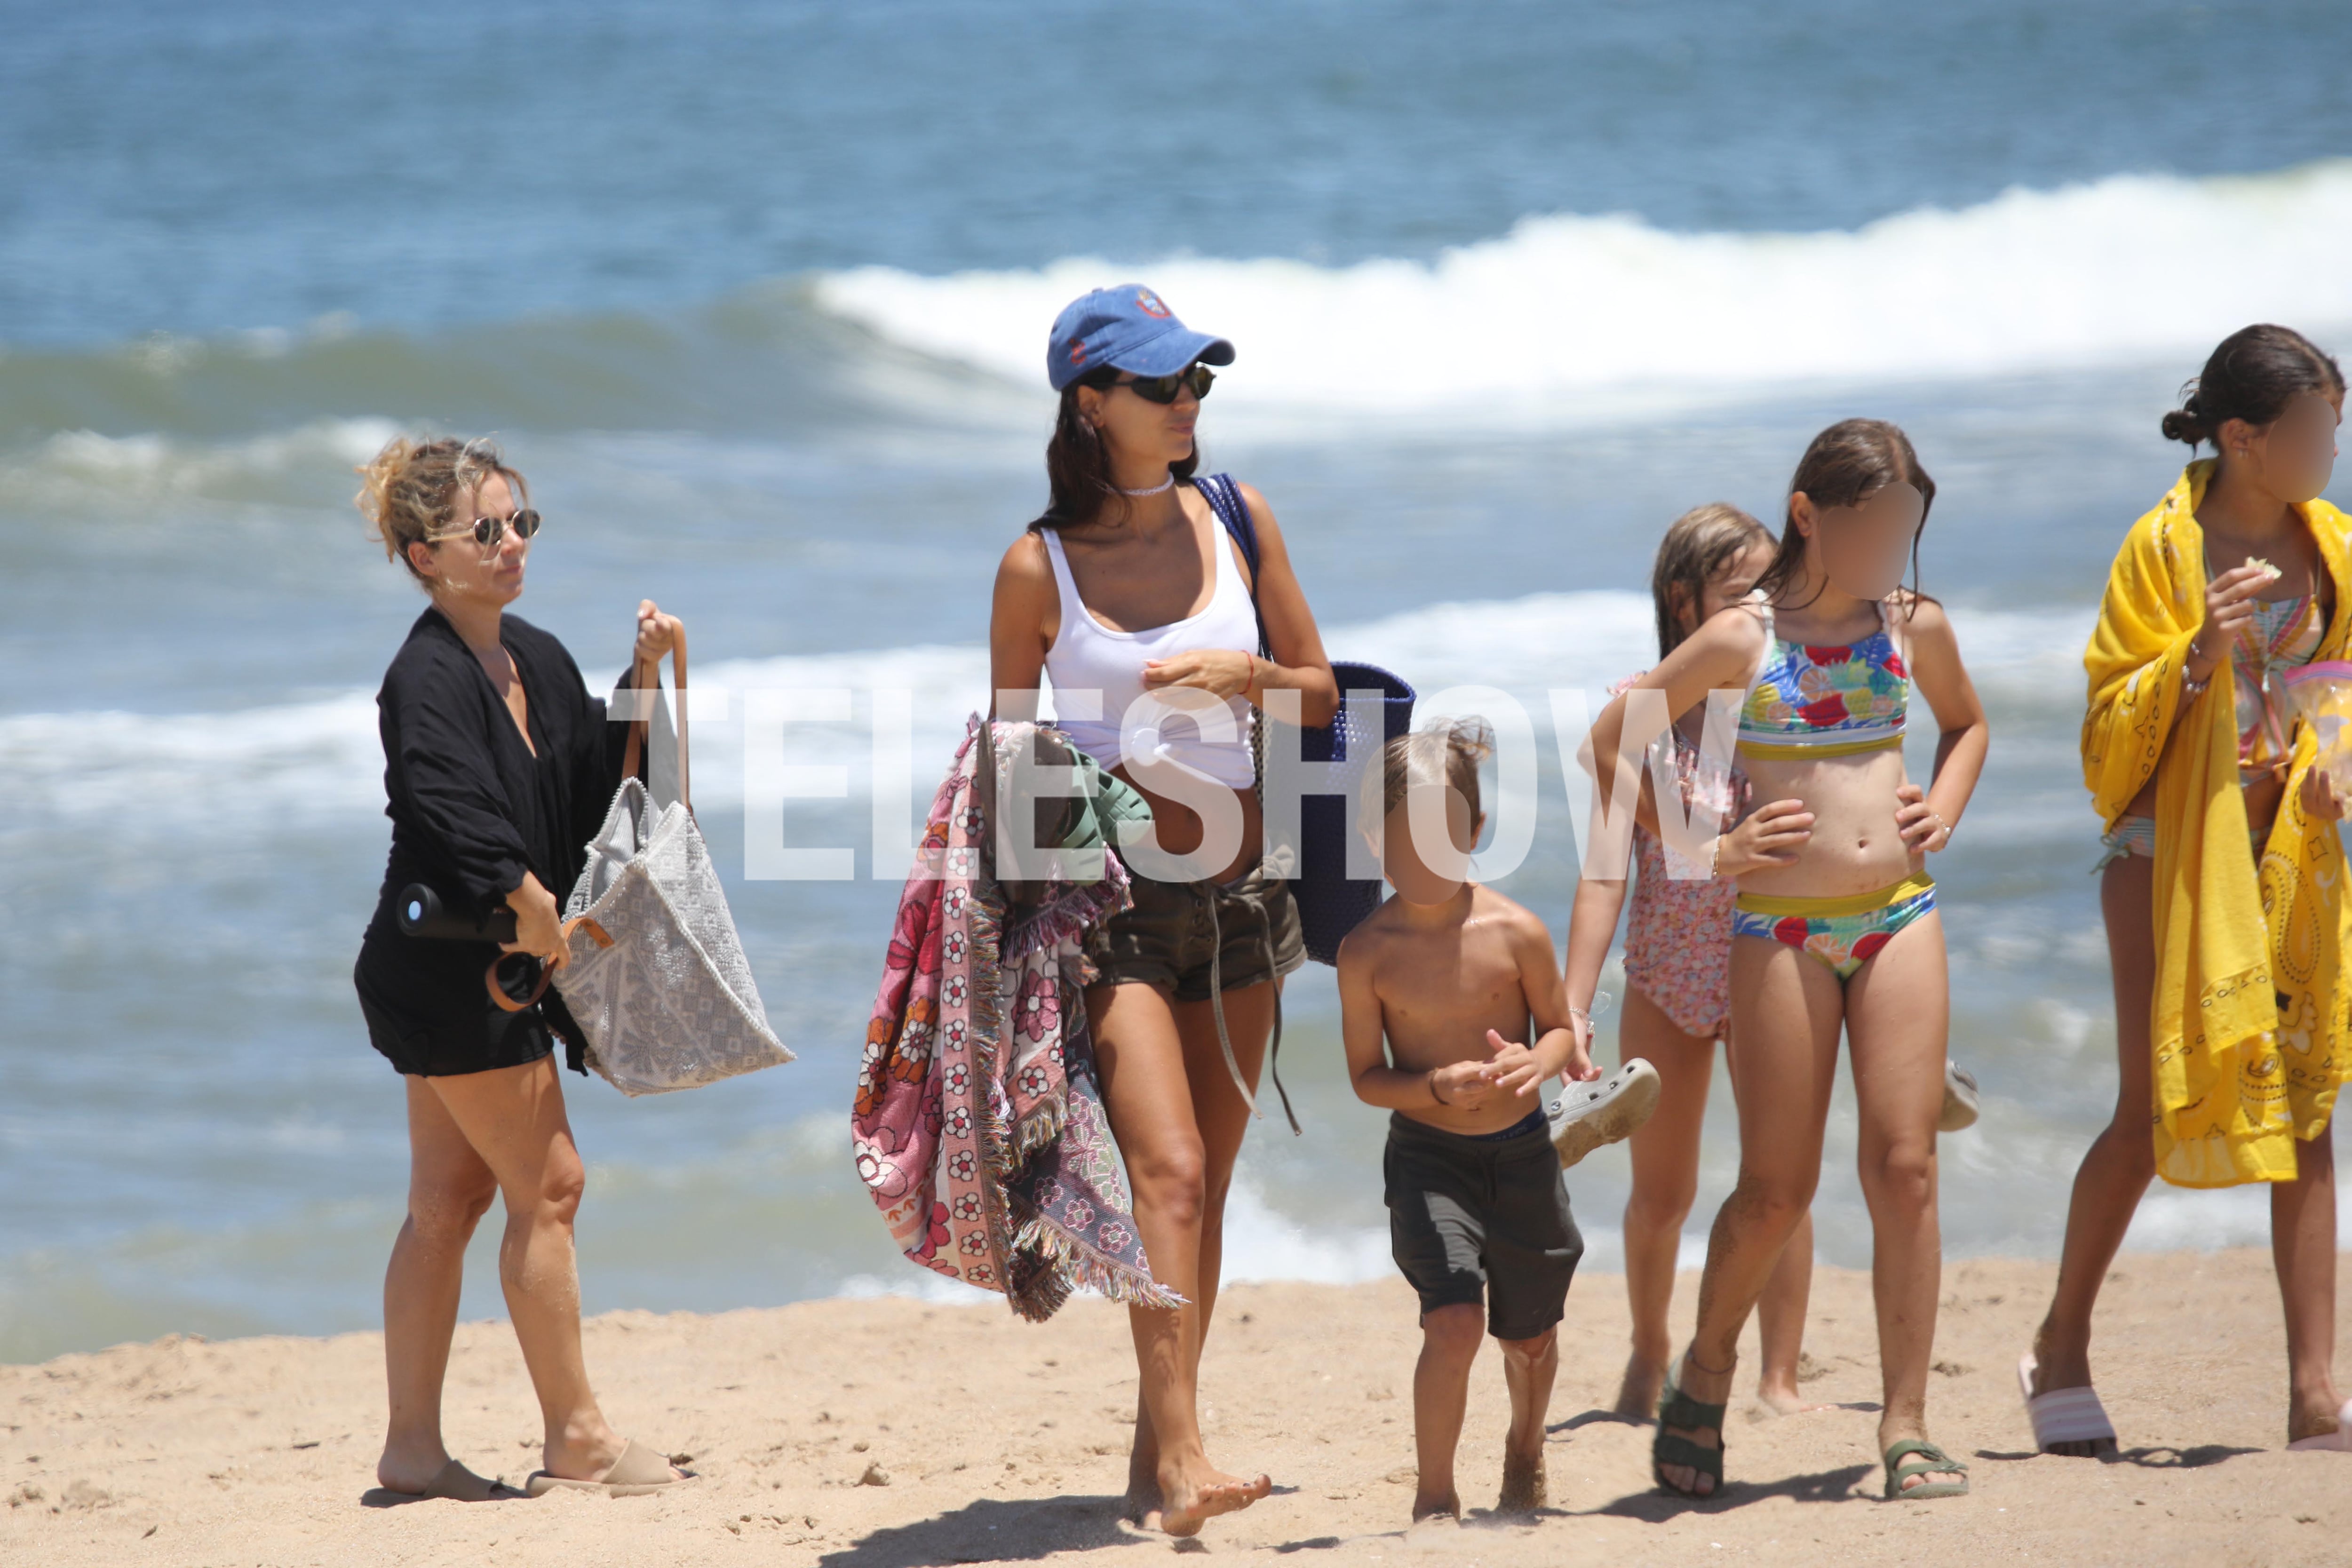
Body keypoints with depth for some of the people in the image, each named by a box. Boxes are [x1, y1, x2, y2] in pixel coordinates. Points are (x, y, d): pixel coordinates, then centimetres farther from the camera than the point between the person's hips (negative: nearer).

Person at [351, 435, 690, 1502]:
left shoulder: (538, 662, 9)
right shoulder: (427, 676, -18)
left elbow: (596, 792, 13)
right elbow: (450, 801, -31)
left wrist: (646, 683, 3)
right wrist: (527, 898, -32)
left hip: (492, 971, 9)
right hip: (446, 964, -9)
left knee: (449, 1199, 10)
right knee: (548, 1184, -5)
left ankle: (413, 1446, 15)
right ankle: (576, 1441, 2)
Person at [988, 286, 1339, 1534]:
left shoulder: (1236, 522, 4)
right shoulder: (1039, 567, -5)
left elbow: (1321, 694, 11)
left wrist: (1245, 673, -9)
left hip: (1239, 889, 5)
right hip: (1115, 899, -4)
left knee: (1205, 1184, 8)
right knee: (1169, 1172, -18)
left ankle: (1156, 1454, 17)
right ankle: (1180, 1456, -22)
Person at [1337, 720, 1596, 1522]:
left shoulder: (1515, 932, -12)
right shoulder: (1368, 952, -12)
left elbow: (1560, 1026, 2)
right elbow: (1367, 1076, -7)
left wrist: (1538, 1060, -22)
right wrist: (1436, 1088, -25)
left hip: (1522, 1153, 2)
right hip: (1428, 1157, -2)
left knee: (1529, 1334, 17)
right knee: (1453, 1321, -20)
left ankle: (1525, 1455, 47)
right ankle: (1434, 1493, -5)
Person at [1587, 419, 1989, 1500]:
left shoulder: (1914, 627, 7)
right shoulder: (1742, 640, -3)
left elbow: (1966, 720, 29)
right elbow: (1607, 745, 1)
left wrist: (1944, 812, 10)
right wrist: (1709, 846, -4)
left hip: (1900, 913, 3)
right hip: (1780, 925, -3)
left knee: (1904, 1167, -6)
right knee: (1777, 1188, -1)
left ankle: (1906, 1425, -3)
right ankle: (1704, 1376, 23)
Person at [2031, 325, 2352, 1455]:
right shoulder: (2164, 548, -7)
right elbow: (2114, 725, -7)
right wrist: (2198, 657, -24)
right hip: (2174, 843, -4)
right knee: (2153, 1107, -6)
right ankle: (2059, 1355, 13)